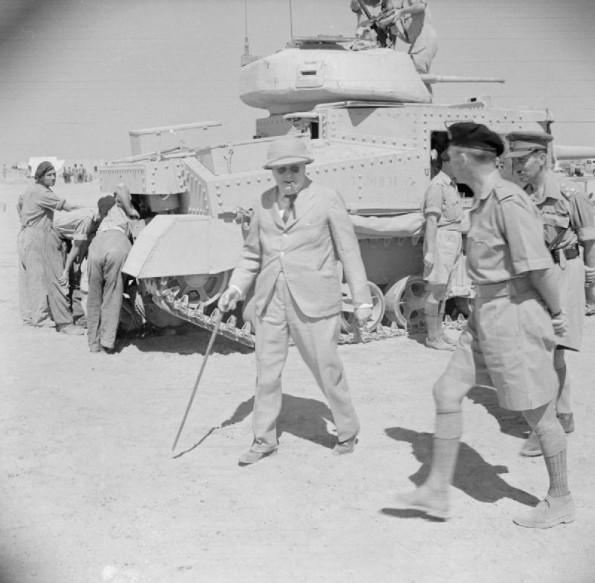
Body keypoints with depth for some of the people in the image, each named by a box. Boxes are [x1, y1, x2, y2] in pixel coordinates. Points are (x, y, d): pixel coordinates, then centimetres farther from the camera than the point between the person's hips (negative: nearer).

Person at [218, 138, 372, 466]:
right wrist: (236, 287, 2)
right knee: (266, 372, 8)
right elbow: (252, 252, 16)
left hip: (314, 303, -4)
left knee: (327, 370, 4)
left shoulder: (327, 200, -4)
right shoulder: (263, 203, 8)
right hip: (270, 301, 4)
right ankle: (264, 441, 23)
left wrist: (362, 300, -2)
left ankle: (348, 432, 26)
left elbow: (349, 251, -1)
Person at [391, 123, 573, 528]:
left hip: (515, 313, -9)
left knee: (538, 413, 6)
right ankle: (436, 492, 18)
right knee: (447, 392, 8)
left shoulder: (508, 201, -21)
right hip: (487, 313, 9)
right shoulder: (484, 200, 9)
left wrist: (557, 313, -8)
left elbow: (538, 266, -21)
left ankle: (561, 500, 27)